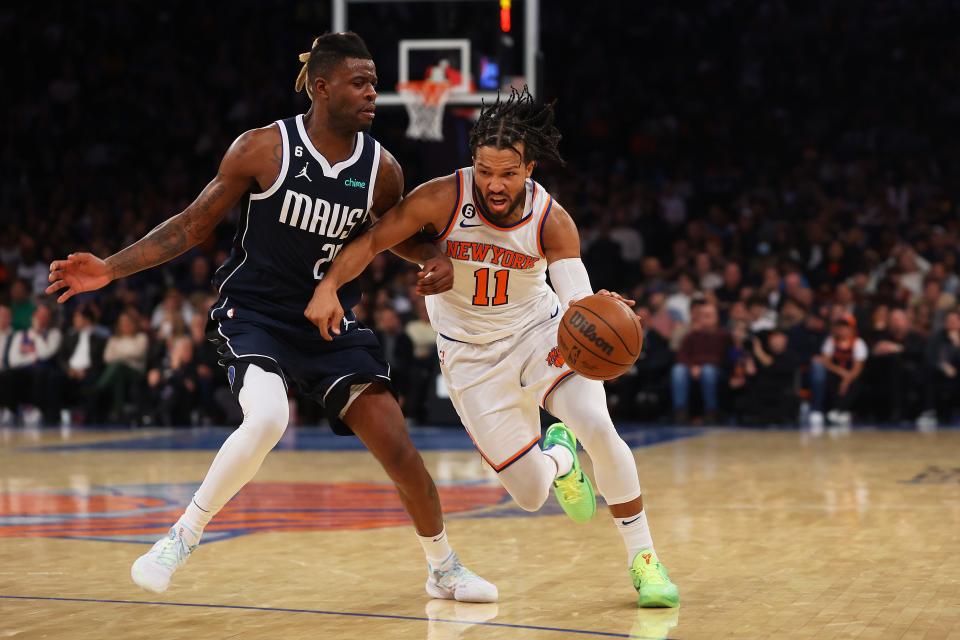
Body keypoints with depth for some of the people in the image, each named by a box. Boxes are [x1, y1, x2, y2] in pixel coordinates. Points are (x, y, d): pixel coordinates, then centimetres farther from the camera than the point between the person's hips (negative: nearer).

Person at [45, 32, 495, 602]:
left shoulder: (381, 168, -4)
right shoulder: (265, 148, -13)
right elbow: (194, 225, -5)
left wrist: (434, 259, -6)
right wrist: (110, 269, -12)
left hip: (330, 322, 4)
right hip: (256, 315, -4)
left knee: (398, 448, -4)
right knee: (268, 419, -33)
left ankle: (445, 569, 20)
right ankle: (182, 539, -14)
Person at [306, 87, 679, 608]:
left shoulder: (551, 221, -18)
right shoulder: (444, 199, -20)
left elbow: (578, 302, -26)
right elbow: (371, 240, -16)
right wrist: (328, 286, -35)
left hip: (538, 331, 0)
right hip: (472, 352, 0)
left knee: (598, 425, -27)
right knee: (531, 495, -4)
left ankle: (643, 559, -7)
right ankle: (559, 456, 37)